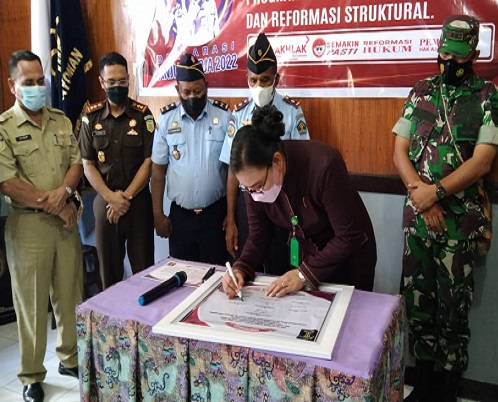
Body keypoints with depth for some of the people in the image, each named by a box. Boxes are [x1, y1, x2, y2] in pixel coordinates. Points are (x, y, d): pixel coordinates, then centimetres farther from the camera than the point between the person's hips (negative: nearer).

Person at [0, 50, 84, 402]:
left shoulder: (61, 121, 10)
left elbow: (76, 162, 7)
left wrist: (64, 192, -13)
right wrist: (52, 205, -12)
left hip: (66, 220, 5)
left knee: (70, 294, 13)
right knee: (31, 301, 4)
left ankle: (70, 358, 31)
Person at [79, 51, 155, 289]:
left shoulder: (142, 115, -1)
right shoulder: (91, 117, 4)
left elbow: (149, 161, -5)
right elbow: (87, 164, 2)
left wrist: (126, 196, -12)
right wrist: (110, 197, -11)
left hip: (138, 201, -2)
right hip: (105, 202, 2)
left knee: (143, 267, 2)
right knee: (108, 267, 10)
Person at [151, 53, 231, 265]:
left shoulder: (224, 116, -5)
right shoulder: (166, 119, -1)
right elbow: (158, 170, 4)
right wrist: (158, 214, 1)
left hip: (215, 212, -1)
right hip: (180, 214, 2)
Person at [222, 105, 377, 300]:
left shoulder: (323, 165, -34)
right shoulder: (255, 178, -18)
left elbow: (349, 237, -28)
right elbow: (257, 238, -8)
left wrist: (305, 274, -28)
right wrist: (240, 269, -26)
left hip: (348, 256, -4)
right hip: (303, 255, 4)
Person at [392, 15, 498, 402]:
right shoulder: (420, 92, 8)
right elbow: (400, 152, 4)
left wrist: (434, 192, -17)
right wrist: (422, 196, -10)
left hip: (459, 218, -3)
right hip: (416, 215, 3)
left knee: (453, 306, 6)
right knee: (417, 299, 10)